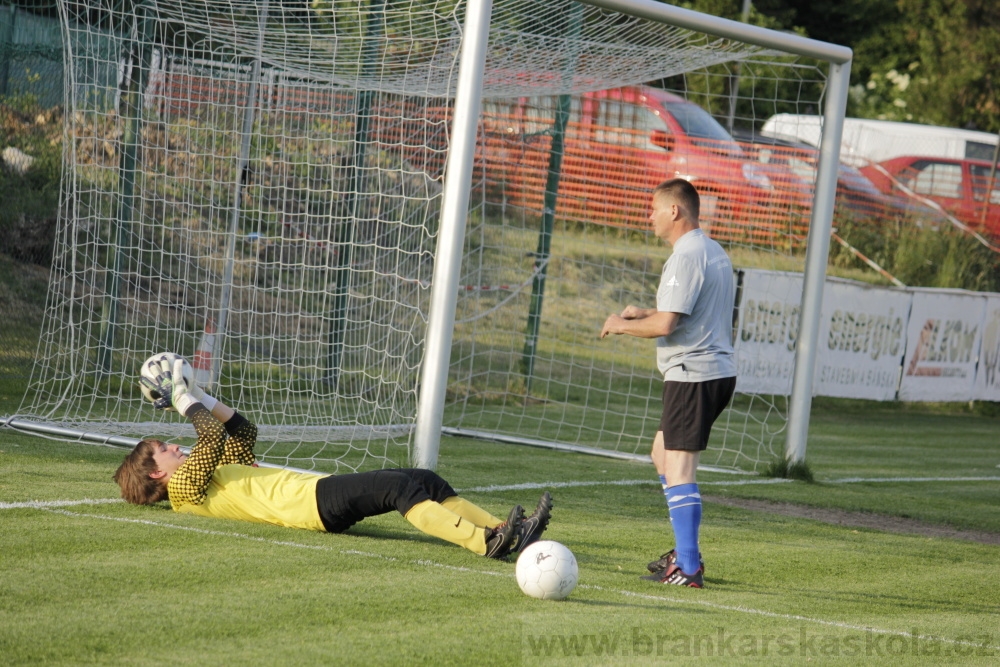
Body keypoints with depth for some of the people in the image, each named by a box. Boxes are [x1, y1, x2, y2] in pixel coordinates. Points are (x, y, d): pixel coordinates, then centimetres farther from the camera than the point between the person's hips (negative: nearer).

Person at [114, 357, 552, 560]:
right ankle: (485, 543, -44)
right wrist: (182, 400, -2)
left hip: (319, 492, 10)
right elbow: (213, 437, -14)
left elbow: (243, 431, 35)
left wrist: (193, 394, 31)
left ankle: (501, 532, -18)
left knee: (424, 481, -5)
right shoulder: (184, 486, 2)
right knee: (403, 487, -28)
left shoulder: (207, 475, 29)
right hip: (314, 502, -10)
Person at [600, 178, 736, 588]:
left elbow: (665, 325, -21)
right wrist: (643, 313, 22)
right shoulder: (715, 253, 16)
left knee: (678, 470, -10)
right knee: (662, 454, 21)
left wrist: (622, 325, -4)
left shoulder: (686, 258, -16)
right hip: (719, 370, 11)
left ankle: (688, 569, -12)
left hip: (693, 374, -11)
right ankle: (684, 551, 22)